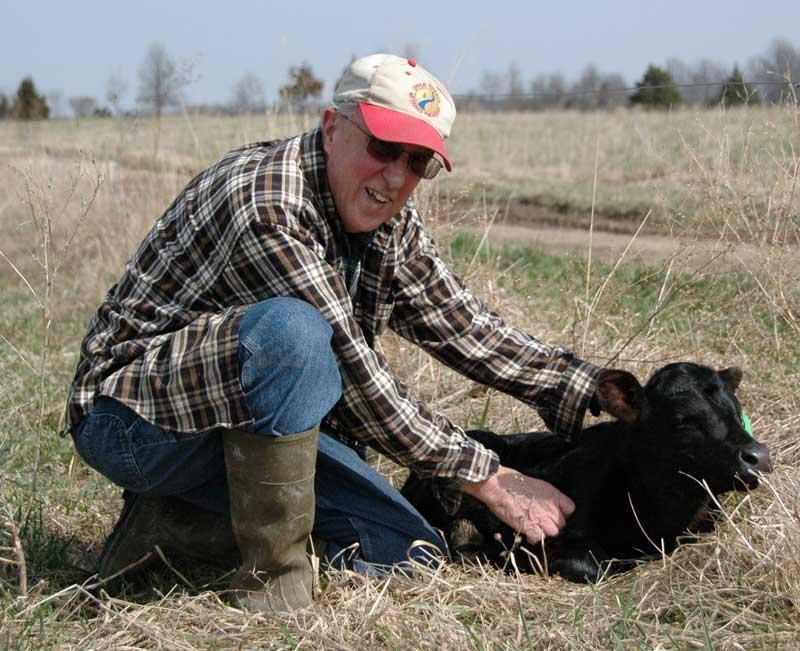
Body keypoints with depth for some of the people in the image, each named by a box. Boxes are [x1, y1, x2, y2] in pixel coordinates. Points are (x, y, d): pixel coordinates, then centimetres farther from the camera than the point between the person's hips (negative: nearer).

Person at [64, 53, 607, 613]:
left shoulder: (392, 225, 2)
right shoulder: (268, 205, -26)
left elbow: (464, 326, 6)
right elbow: (358, 378, -27)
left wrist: (600, 390, -1)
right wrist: (490, 481, -22)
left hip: (256, 422, 9)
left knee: (412, 557, -3)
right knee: (292, 328, -36)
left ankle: (173, 519, 4)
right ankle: (272, 574, -21)